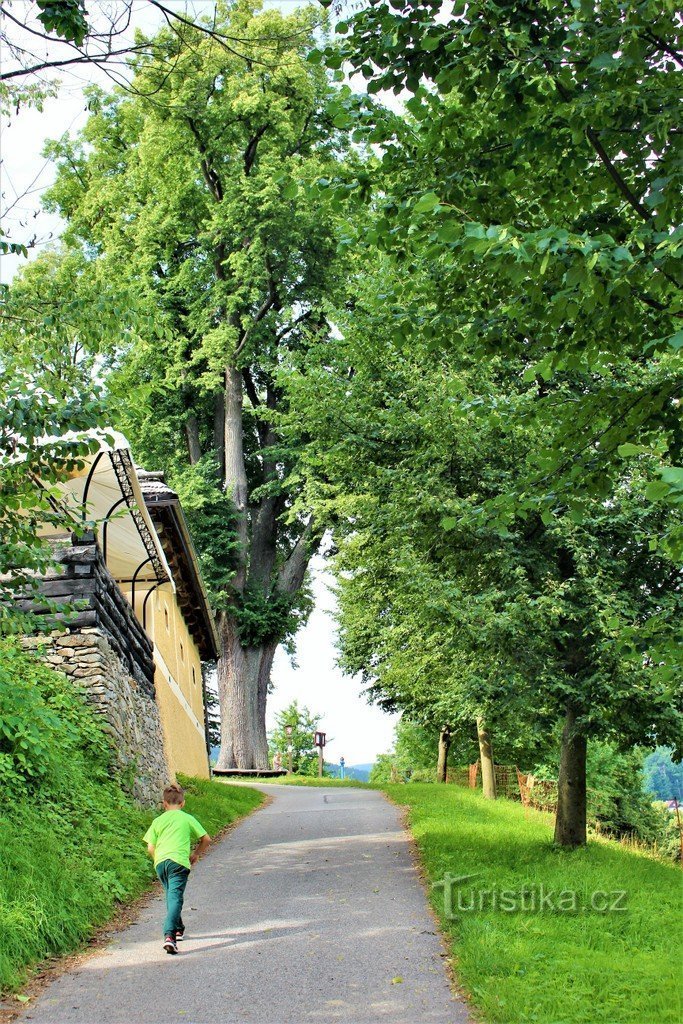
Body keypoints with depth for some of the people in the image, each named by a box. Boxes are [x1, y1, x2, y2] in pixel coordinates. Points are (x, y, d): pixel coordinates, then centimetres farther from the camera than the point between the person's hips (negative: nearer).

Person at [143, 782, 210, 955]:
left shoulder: (158, 821, 15)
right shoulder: (188, 819, 10)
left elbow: (150, 847, 8)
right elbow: (206, 839, 9)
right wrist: (196, 854, 25)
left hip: (160, 861, 4)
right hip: (179, 860, -4)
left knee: (171, 895, 24)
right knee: (176, 897, -12)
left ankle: (178, 929, 38)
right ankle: (169, 935, -30)